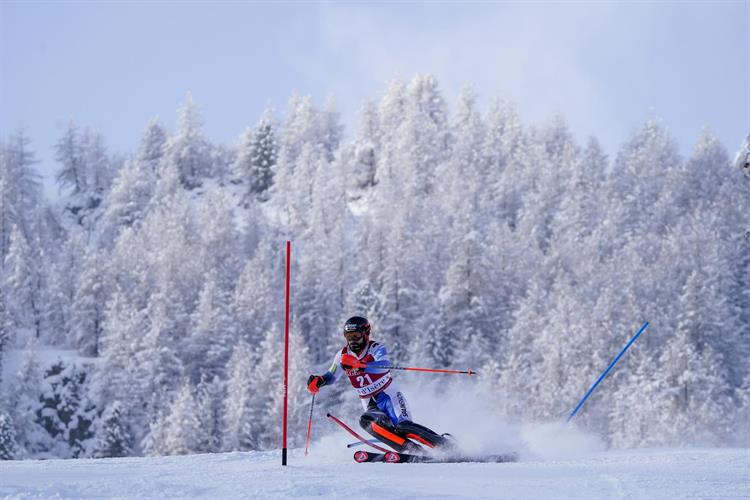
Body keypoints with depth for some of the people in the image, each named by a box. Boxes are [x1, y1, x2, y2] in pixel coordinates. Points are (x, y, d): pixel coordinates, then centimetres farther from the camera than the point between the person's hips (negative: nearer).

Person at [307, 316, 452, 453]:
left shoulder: (376, 348, -13)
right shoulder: (343, 355, 3)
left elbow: (385, 366, -33)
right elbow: (331, 376, 12)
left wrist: (359, 364, -49)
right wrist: (318, 380, -12)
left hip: (390, 396, -4)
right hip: (371, 405, 4)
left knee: (403, 426, -28)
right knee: (367, 421, -31)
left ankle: (446, 444, -19)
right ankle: (414, 451, -38)